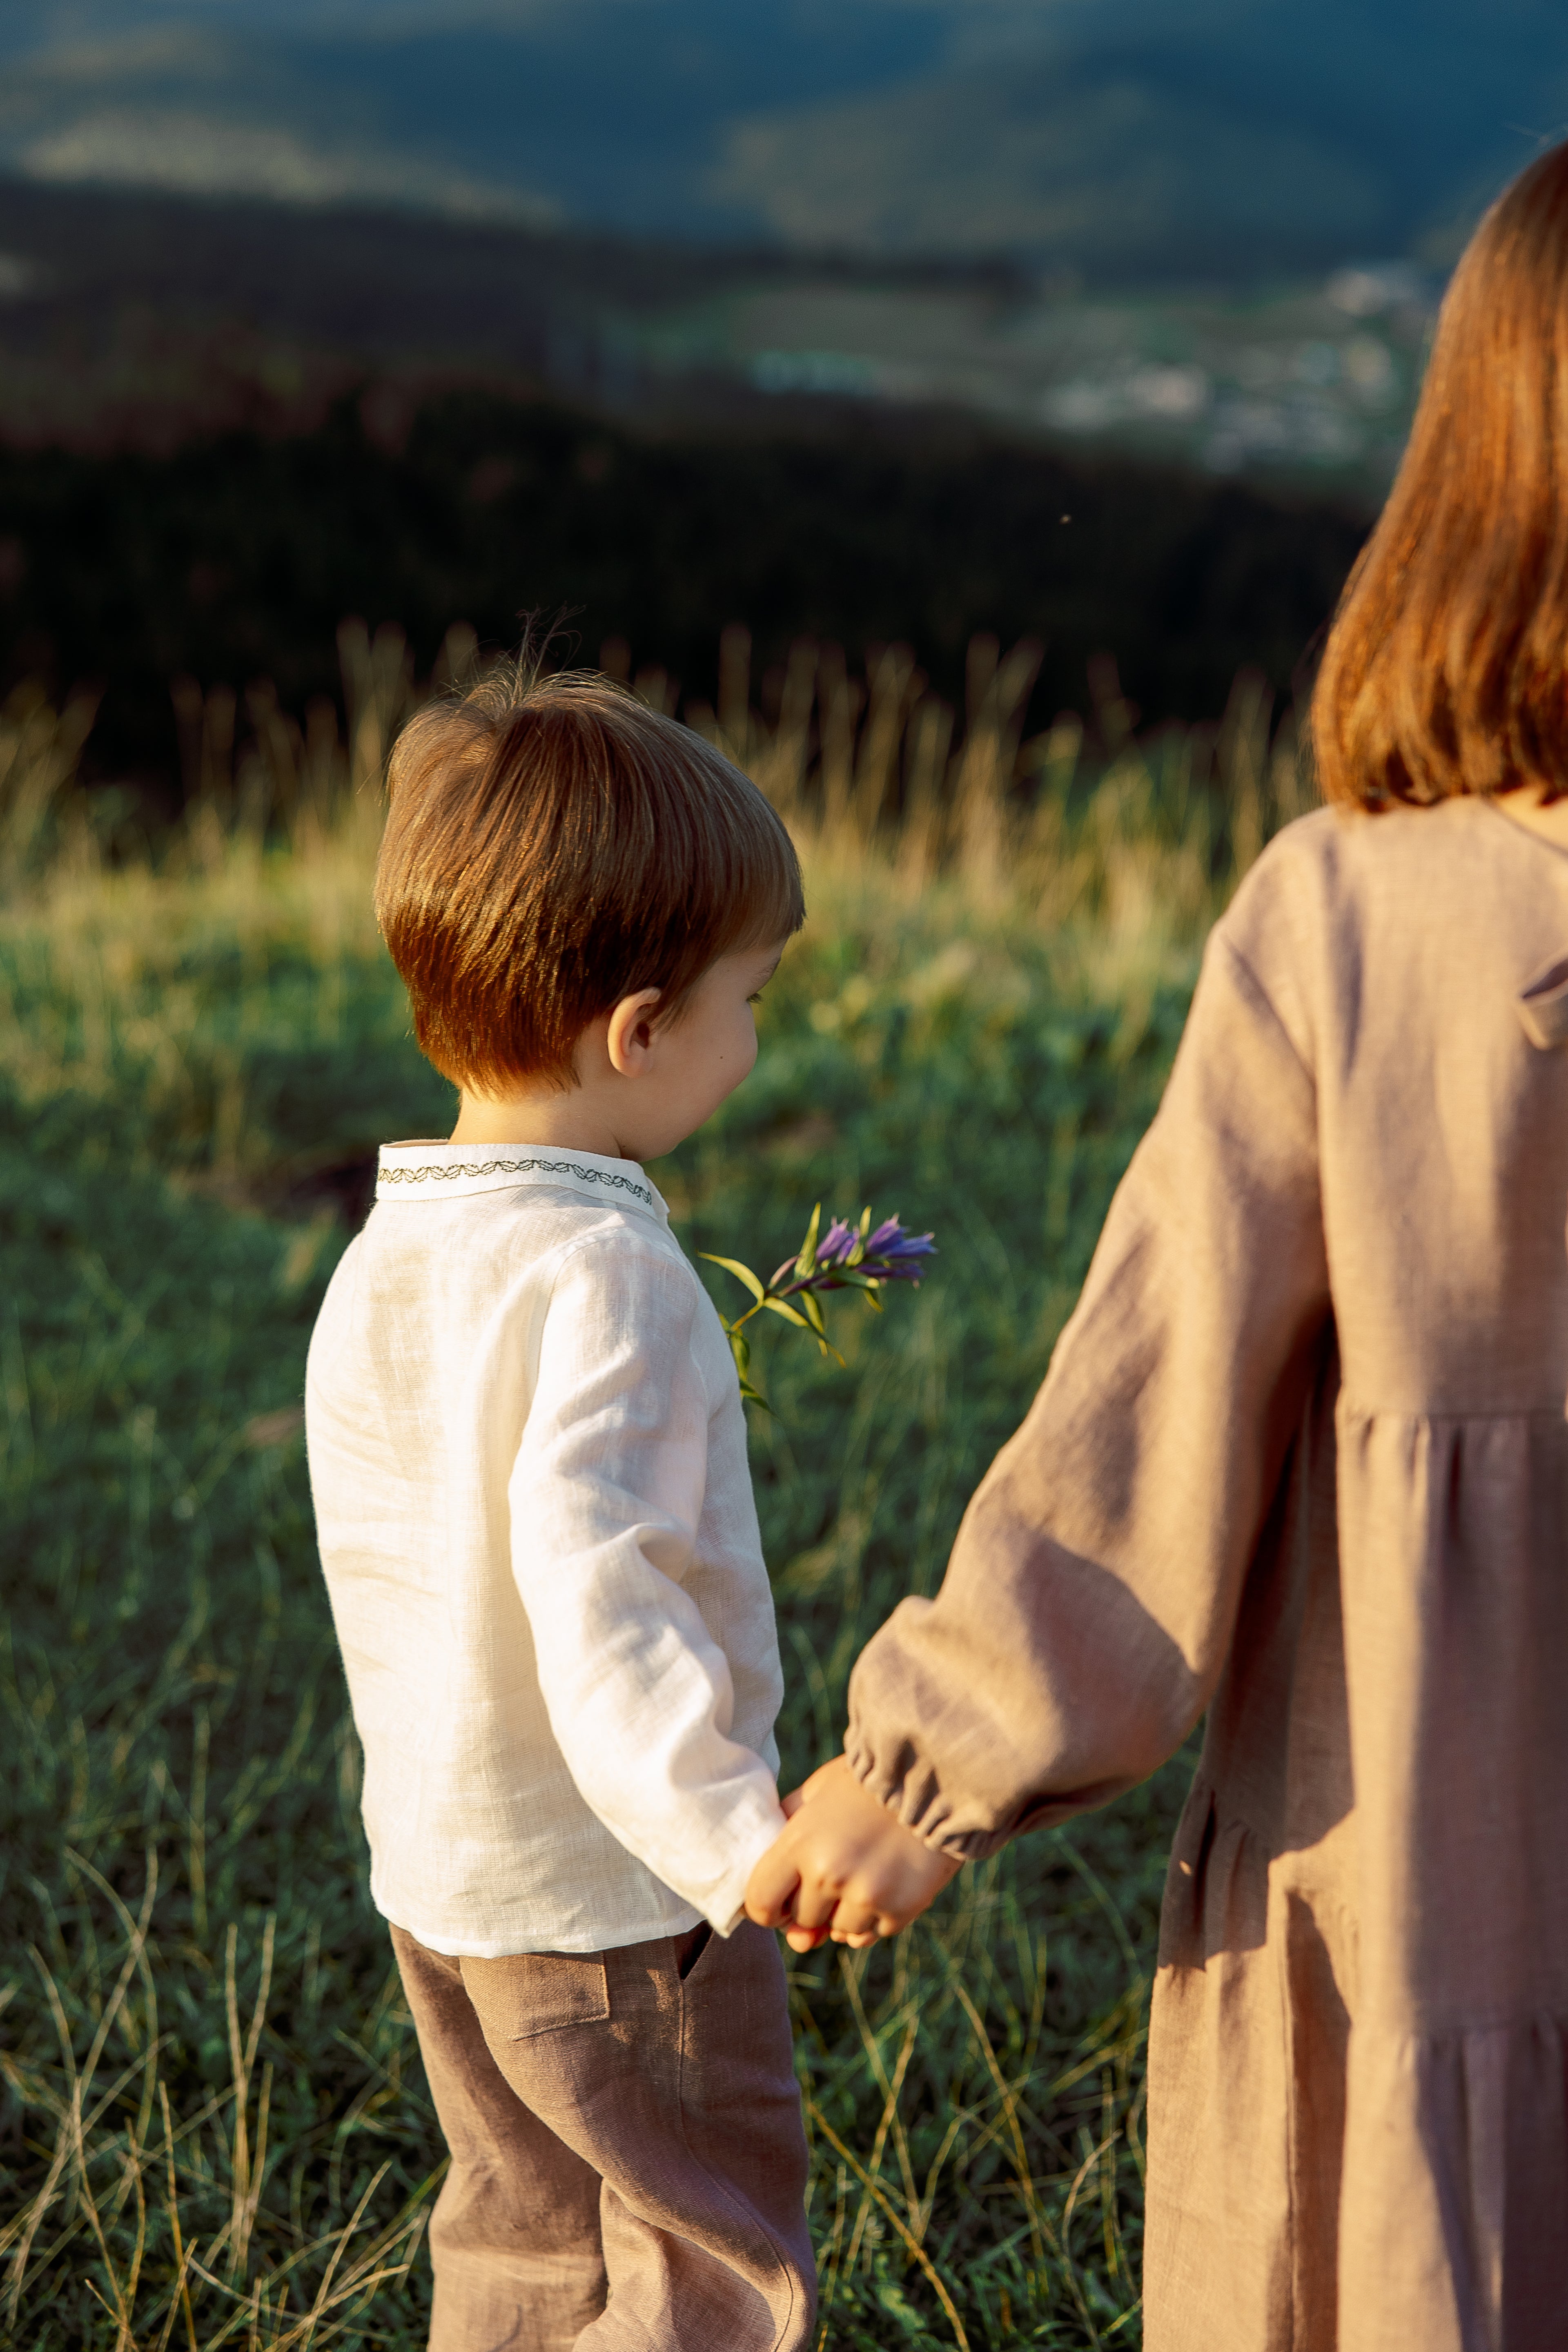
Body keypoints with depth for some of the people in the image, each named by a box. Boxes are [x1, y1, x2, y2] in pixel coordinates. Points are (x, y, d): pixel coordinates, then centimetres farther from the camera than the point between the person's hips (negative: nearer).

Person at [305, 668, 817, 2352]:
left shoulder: (377, 1268, 2)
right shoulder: (602, 1274, -24)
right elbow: (588, 1568, -36)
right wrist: (729, 1823, -44)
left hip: (433, 1875, 8)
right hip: (615, 1894, -8)